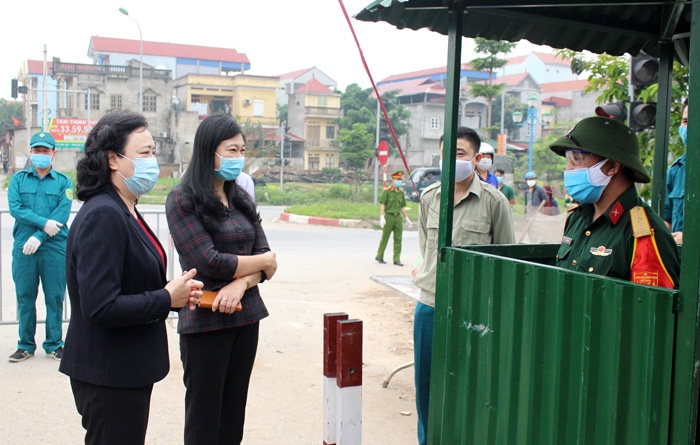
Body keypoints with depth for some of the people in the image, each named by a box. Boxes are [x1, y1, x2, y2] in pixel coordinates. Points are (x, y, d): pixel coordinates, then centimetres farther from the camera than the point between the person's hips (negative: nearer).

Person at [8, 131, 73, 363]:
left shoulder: (63, 182, 6)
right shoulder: (18, 179, 10)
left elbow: (62, 214, -6)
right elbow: (15, 208, -4)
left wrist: (38, 236, -15)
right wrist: (44, 222, -15)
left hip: (55, 248, -1)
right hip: (23, 247, 1)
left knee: (55, 297, 3)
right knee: (25, 296, 6)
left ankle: (54, 344, 14)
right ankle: (26, 345, 17)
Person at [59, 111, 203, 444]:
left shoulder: (125, 213, 9)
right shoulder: (102, 216, -21)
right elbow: (100, 307, -28)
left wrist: (177, 292, -1)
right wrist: (167, 299, -17)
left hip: (128, 371, 10)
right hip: (108, 378, -10)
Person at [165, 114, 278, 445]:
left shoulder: (242, 200, 10)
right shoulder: (183, 201, -8)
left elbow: (265, 255, 3)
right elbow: (208, 262, -18)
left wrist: (241, 283, -17)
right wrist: (261, 263, -6)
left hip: (245, 317, 6)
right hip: (206, 321, -6)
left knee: (234, 412, 13)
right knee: (204, 416, 5)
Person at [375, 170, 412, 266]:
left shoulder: (401, 193, 12)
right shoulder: (387, 191, -5)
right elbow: (382, 205, -8)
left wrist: (407, 219, 17)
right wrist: (382, 217, -17)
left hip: (398, 217, 5)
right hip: (389, 216, -5)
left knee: (398, 239, 2)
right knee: (385, 238, 5)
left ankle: (397, 259, 6)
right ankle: (379, 256, 19)